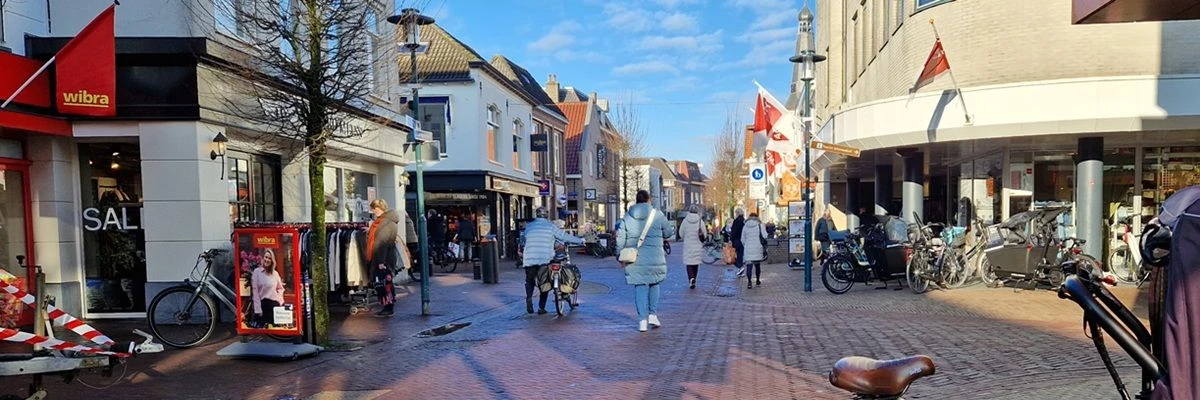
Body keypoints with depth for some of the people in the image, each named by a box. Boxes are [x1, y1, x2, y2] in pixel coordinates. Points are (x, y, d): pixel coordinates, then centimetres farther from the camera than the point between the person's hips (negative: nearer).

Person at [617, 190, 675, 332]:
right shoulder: (657, 215, -2)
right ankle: (652, 314, 14)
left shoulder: (627, 217, 4)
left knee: (640, 288, 5)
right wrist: (673, 229, 31)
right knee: (654, 285, 18)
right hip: (655, 258, -1)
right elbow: (669, 232, 8)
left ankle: (642, 320, 3)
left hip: (635, 259, 1)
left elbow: (620, 239, 4)